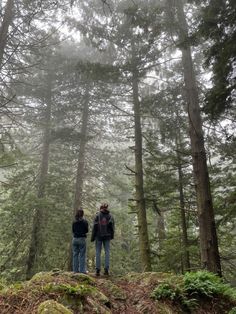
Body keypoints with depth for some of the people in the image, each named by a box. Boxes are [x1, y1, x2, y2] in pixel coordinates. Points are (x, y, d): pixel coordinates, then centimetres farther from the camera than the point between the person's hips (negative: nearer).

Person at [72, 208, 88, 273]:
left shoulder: (74, 222, 1)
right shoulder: (84, 221, -8)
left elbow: (73, 230, 7)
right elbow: (86, 230, -2)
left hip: (75, 239, 4)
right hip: (82, 239, -3)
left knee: (75, 254, 10)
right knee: (82, 255, 3)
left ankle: (75, 270, 14)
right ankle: (82, 270, 4)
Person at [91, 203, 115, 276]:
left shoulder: (97, 215, 0)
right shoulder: (110, 216, 5)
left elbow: (94, 226, -5)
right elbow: (112, 225, -2)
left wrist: (92, 237, 0)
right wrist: (112, 235, 6)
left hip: (99, 236, -1)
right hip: (107, 236, 1)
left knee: (98, 253, 4)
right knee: (107, 252, 6)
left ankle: (98, 270, 3)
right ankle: (106, 269, 1)